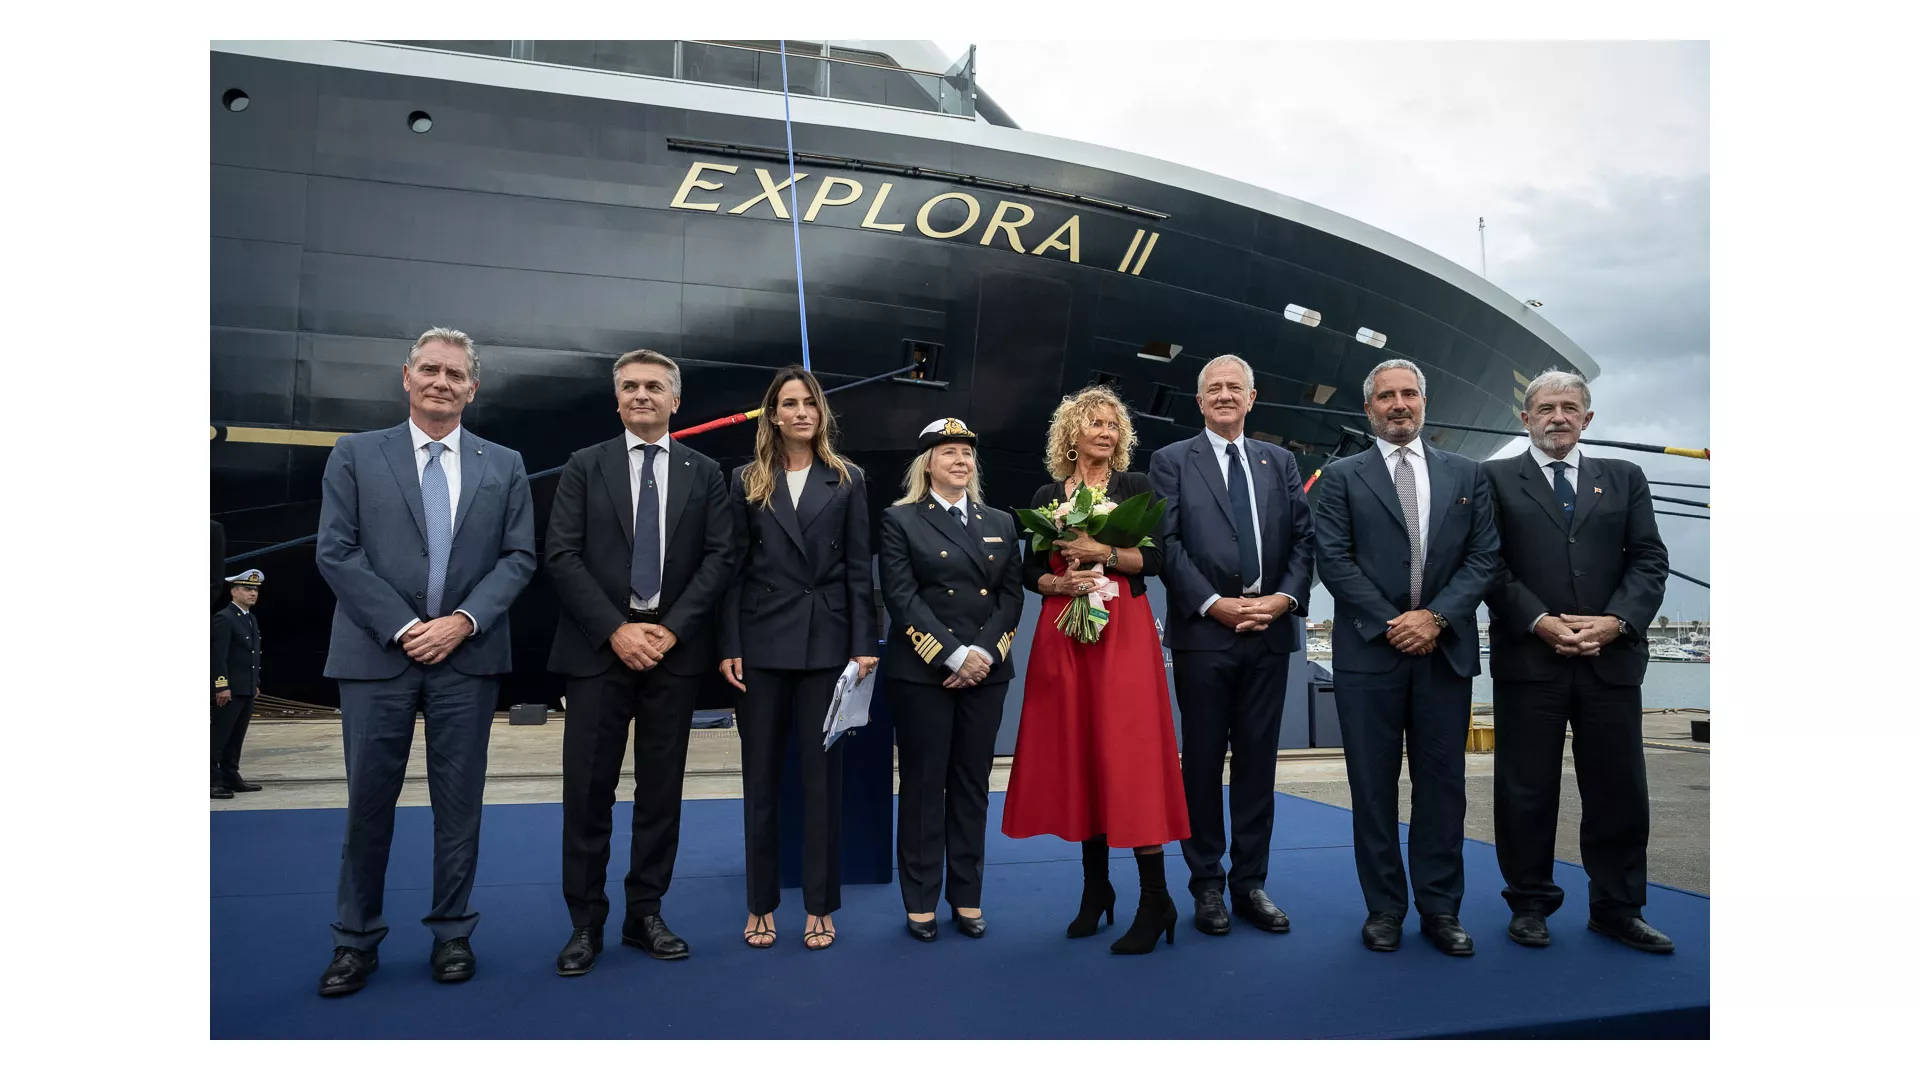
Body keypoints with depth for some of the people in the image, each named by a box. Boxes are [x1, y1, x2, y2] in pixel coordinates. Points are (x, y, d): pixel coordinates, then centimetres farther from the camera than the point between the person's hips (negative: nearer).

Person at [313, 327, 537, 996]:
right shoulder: (355, 455, 6)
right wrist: (402, 626, -10)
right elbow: (335, 552, -2)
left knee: (460, 802, 6)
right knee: (369, 800, 5)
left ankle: (453, 933, 19)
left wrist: (463, 621, -10)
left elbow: (519, 557, 4)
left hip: (467, 656, 1)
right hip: (376, 655, -1)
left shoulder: (504, 466, 9)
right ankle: (357, 940, 19)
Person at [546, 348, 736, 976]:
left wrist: (670, 629, -10)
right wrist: (616, 630, -12)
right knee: (587, 790, 1)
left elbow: (720, 558, 1)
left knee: (661, 789, 7)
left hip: (674, 648, 1)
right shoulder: (585, 467, 6)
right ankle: (585, 924, 13)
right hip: (599, 647, -1)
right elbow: (561, 557, -2)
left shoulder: (704, 473, 9)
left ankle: (645, 915, 19)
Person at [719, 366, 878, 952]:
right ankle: (760, 904, 19)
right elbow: (734, 569, 4)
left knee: (822, 774, 5)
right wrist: (729, 647, -3)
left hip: (826, 641, 0)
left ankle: (820, 905, 17)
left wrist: (864, 645, -4)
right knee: (760, 776, 7)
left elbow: (859, 568, 4)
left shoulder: (846, 481, 7)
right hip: (763, 641, 1)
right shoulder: (748, 481, 7)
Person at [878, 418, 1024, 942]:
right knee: (924, 785, 3)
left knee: (973, 784, 8)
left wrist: (985, 652, -9)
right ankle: (920, 902, 13)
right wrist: (952, 656, -15)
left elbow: (1011, 596, 7)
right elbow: (902, 598, -8)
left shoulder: (1001, 523, 14)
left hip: (986, 673, 4)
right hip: (921, 673, -3)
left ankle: (967, 898, 18)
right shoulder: (900, 520, 2)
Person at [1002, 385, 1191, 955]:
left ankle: (1156, 898, -4)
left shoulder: (1135, 488, 7)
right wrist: (1060, 582, -9)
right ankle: (1095, 887, 15)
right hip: (1062, 630, 3)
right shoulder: (1047, 497, 13)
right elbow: (1030, 571, 11)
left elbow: (1155, 557, -2)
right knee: (1076, 750, 3)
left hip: (1123, 629, -3)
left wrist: (1102, 552, -14)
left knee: (1128, 750, -9)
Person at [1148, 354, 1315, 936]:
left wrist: (1285, 597, -9)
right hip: (1202, 630, -3)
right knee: (1202, 759, 4)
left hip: (1270, 630, 3)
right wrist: (1213, 603, -13)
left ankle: (1251, 883, 17)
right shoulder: (1171, 461, 5)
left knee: (1258, 759, 8)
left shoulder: (1281, 462, 15)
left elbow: (1304, 537, 7)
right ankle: (1207, 885, 14)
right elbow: (1167, 542, -5)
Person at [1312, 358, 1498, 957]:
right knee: (1374, 786, 4)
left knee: (1442, 783, 7)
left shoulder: (1465, 474, 11)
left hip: (1446, 650, 2)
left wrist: (1436, 617, -10)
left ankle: (1440, 908, 18)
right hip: (1369, 652, -2)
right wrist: (1390, 624, -11)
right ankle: (1384, 908, 15)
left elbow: (1483, 556, 4)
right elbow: (1333, 559, -4)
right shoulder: (1342, 476, 5)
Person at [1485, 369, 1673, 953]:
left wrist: (1615, 621, -10)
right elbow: (1489, 564, -2)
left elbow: (1648, 560, 5)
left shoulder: (1624, 478, 14)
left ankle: (1617, 907, 22)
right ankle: (1530, 903, 18)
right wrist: (1540, 621, -13)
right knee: (1527, 790, 5)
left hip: (1610, 658, 2)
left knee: (1619, 789, 8)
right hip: (1528, 658, -2)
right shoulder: (1496, 479, 6)